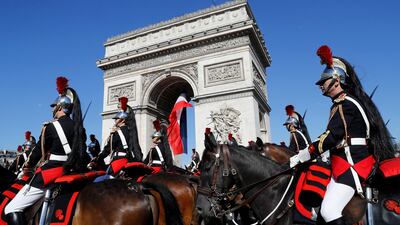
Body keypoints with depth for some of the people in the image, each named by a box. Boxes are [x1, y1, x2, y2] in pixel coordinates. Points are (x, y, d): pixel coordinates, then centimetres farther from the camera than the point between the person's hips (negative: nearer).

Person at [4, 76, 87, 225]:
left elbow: (39, 151, 1)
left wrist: (28, 165, 20)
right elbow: (80, 152, 12)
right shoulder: (79, 127, 7)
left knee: (11, 210, 0)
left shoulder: (51, 126, -10)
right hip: (71, 172, 8)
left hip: (49, 175, -7)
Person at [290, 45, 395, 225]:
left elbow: (330, 137, -22)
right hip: (354, 159, 11)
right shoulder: (347, 101, 18)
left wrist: (299, 157, -21)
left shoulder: (345, 104, -13)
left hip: (352, 162, -11)